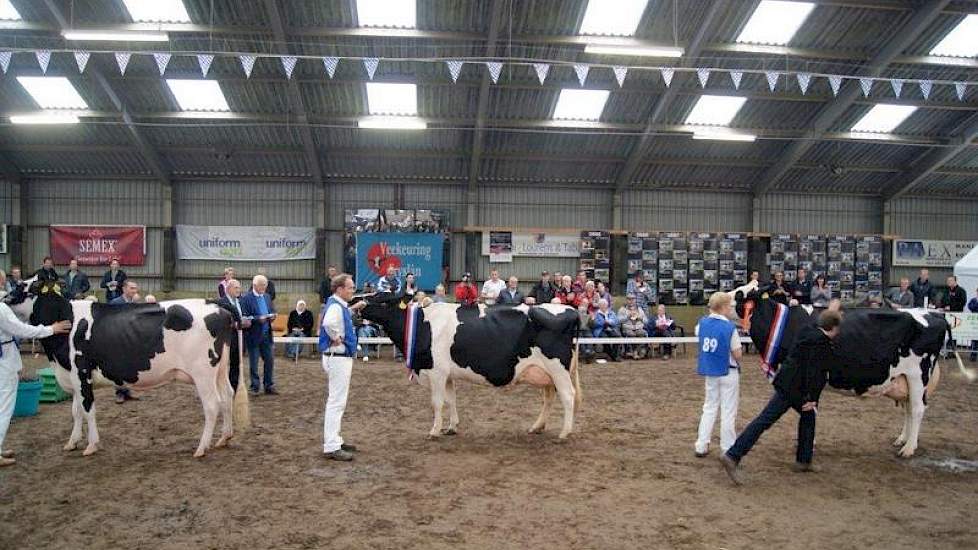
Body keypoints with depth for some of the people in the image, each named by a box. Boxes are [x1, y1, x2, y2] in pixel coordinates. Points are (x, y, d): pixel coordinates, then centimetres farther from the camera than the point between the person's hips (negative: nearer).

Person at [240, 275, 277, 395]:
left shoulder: (267, 297, 10)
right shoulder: (246, 299, -9)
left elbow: (272, 312, 17)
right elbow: (244, 318, -14)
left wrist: (272, 316, -6)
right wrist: (259, 319, -24)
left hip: (266, 334, 6)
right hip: (253, 335, -5)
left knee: (269, 361, 6)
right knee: (253, 363, 4)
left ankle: (269, 386, 15)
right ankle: (254, 388, 14)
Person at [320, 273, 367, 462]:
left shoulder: (339, 305, 10)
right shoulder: (335, 306, -18)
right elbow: (329, 322, -41)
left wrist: (353, 308, 22)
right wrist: (336, 338, -25)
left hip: (341, 357, 10)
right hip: (338, 358, -10)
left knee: (336, 401, 17)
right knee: (337, 402, -8)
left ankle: (334, 440, 28)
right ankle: (331, 447, -6)